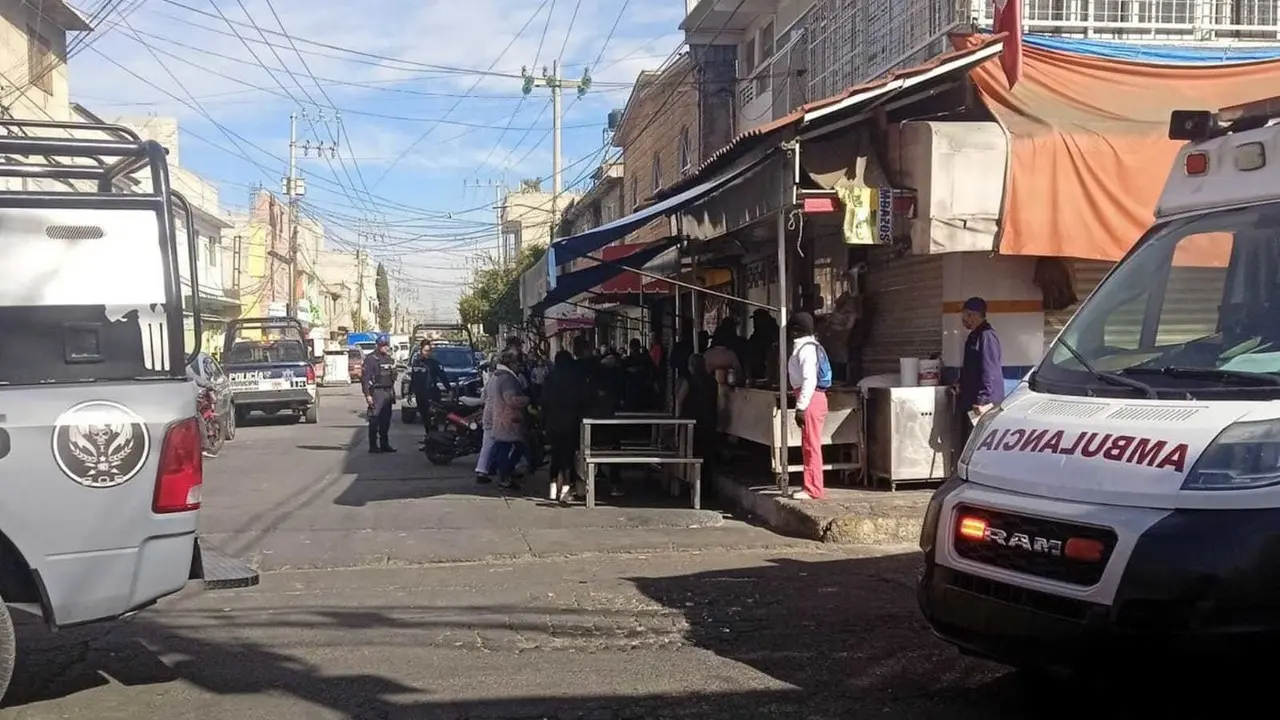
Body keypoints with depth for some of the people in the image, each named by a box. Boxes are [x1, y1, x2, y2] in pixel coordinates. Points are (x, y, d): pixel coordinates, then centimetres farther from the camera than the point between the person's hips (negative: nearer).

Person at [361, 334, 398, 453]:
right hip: (376, 392, -7)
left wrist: (393, 392, 17)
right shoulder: (371, 358, -8)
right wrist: (367, 394, -18)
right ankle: (373, 446, -4)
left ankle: (384, 444, 17)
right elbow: (365, 377, -12)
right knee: (374, 420, -7)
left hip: (388, 392, 7)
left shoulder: (390, 359, 17)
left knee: (386, 420, 10)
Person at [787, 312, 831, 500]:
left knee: (811, 446, -6)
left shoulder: (806, 349, -15)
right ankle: (812, 486, 22)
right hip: (813, 398, 10)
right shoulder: (804, 347, 16)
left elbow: (809, 380, -22)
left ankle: (814, 490, -2)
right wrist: (801, 404, 21)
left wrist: (801, 407, -23)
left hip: (811, 399, -10)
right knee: (809, 446, 15)